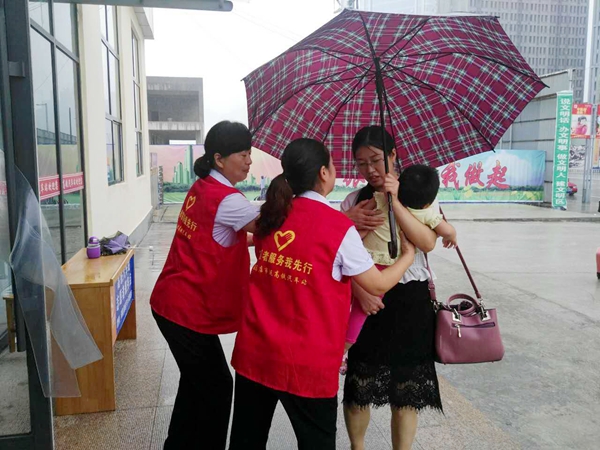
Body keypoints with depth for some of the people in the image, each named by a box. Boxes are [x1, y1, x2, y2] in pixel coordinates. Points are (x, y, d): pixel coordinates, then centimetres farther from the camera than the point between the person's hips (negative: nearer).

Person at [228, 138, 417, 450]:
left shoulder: (272, 215, 2)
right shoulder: (339, 227, -13)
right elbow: (379, 285, -4)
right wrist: (408, 255, 13)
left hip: (254, 351, 5)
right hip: (306, 362, -4)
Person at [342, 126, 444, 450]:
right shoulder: (354, 201, 3)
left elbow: (428, 243, -15)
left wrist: (394, 202, -22)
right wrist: (359, 290, -18)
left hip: (410, 301, -1)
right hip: (368, 301, 1)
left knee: (406, 391, 7)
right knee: (359, 388, 8)